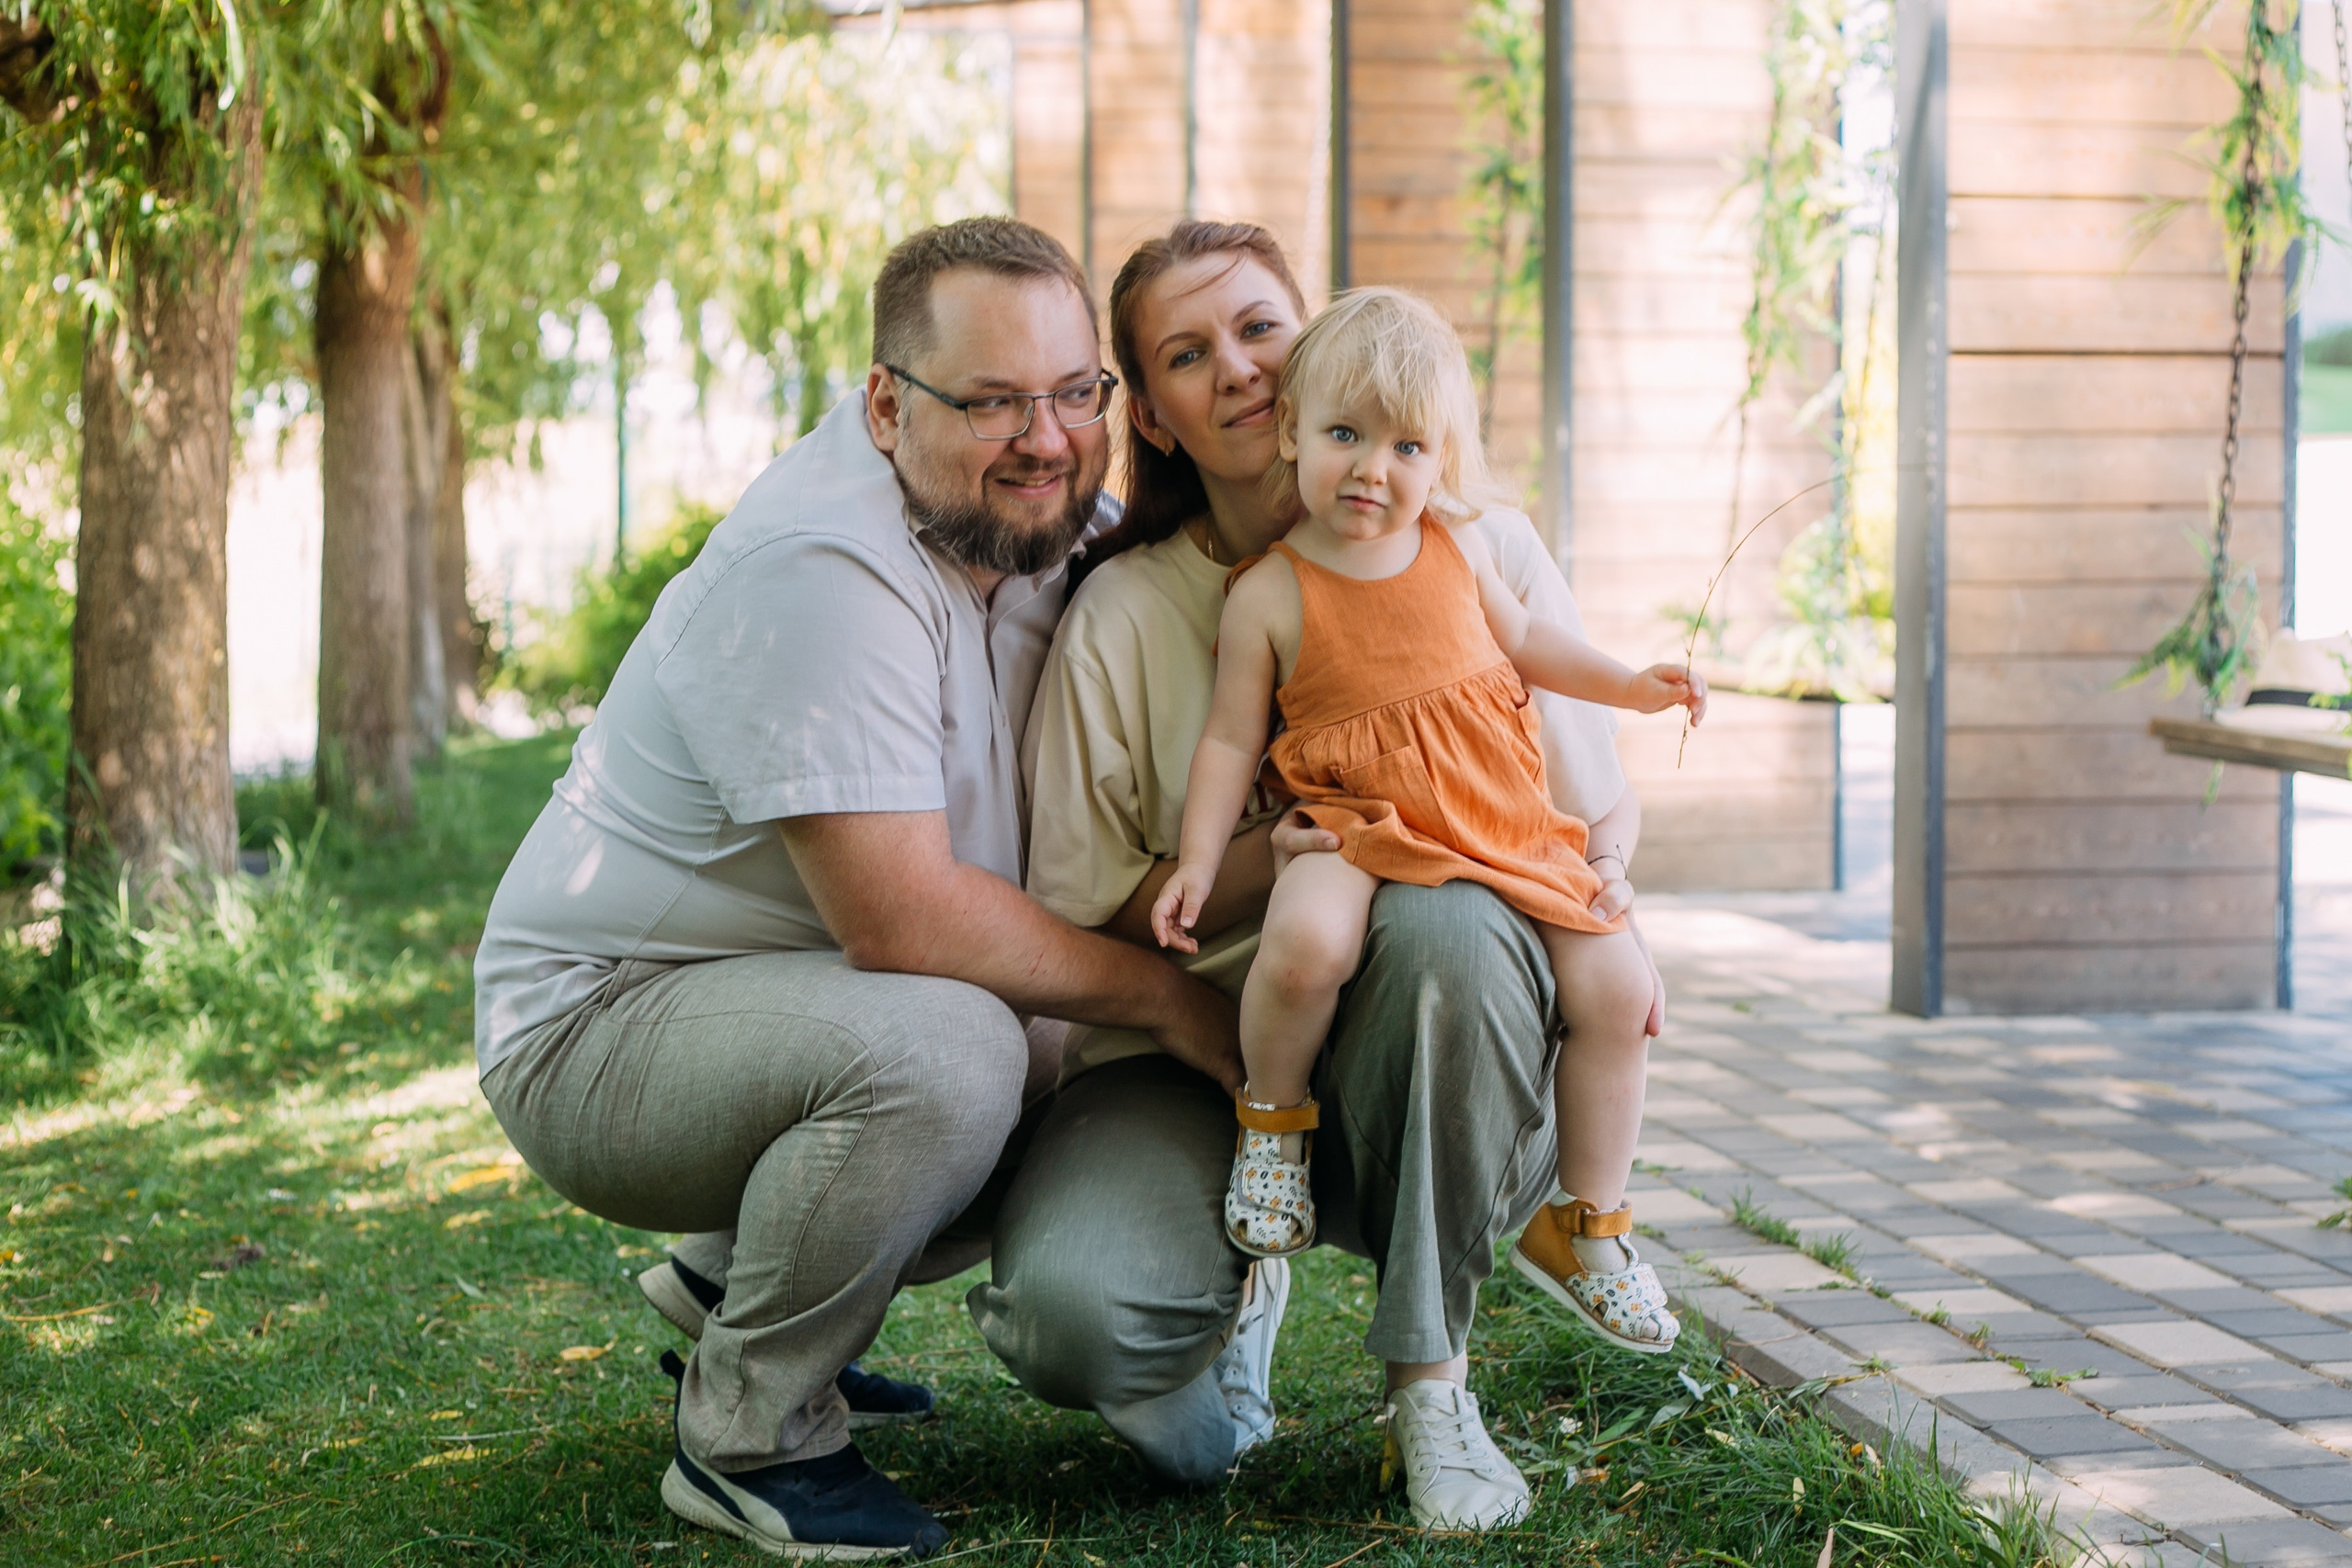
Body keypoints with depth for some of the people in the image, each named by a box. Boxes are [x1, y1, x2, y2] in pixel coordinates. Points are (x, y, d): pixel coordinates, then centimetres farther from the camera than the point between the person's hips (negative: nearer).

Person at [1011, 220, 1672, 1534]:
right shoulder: (1122, 612, 0)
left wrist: (1603, 909, -14)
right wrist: (1263, 868, -19)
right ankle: (1238, 1276, 9)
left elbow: (1603, 807, 9)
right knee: (1070, 1313, -31)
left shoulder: (1480, 548, 2)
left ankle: (1431, 1378, -16)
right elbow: (1081, 912, -1)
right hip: (1199, 1063, 0)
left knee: (1450, 928, -37)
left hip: (1421, 1057, 1)